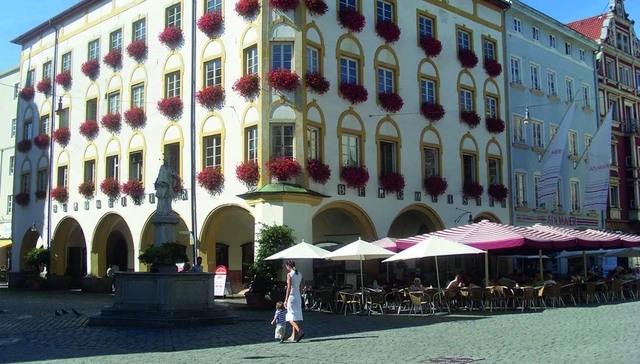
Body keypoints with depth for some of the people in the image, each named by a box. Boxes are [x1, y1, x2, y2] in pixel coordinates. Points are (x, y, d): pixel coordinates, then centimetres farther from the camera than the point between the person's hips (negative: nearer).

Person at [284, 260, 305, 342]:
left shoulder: (289, 275, -12)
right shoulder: (299, 274, 9)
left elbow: (289, 288, -17)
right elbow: (301, 287, 13)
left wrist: (286, 300, -15)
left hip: (291, 296, -7)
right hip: (298, 296, 7)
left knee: (291, 318, -6)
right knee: (295, 317, 12)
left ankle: (300, 332, -24)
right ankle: (293, 336, 16)